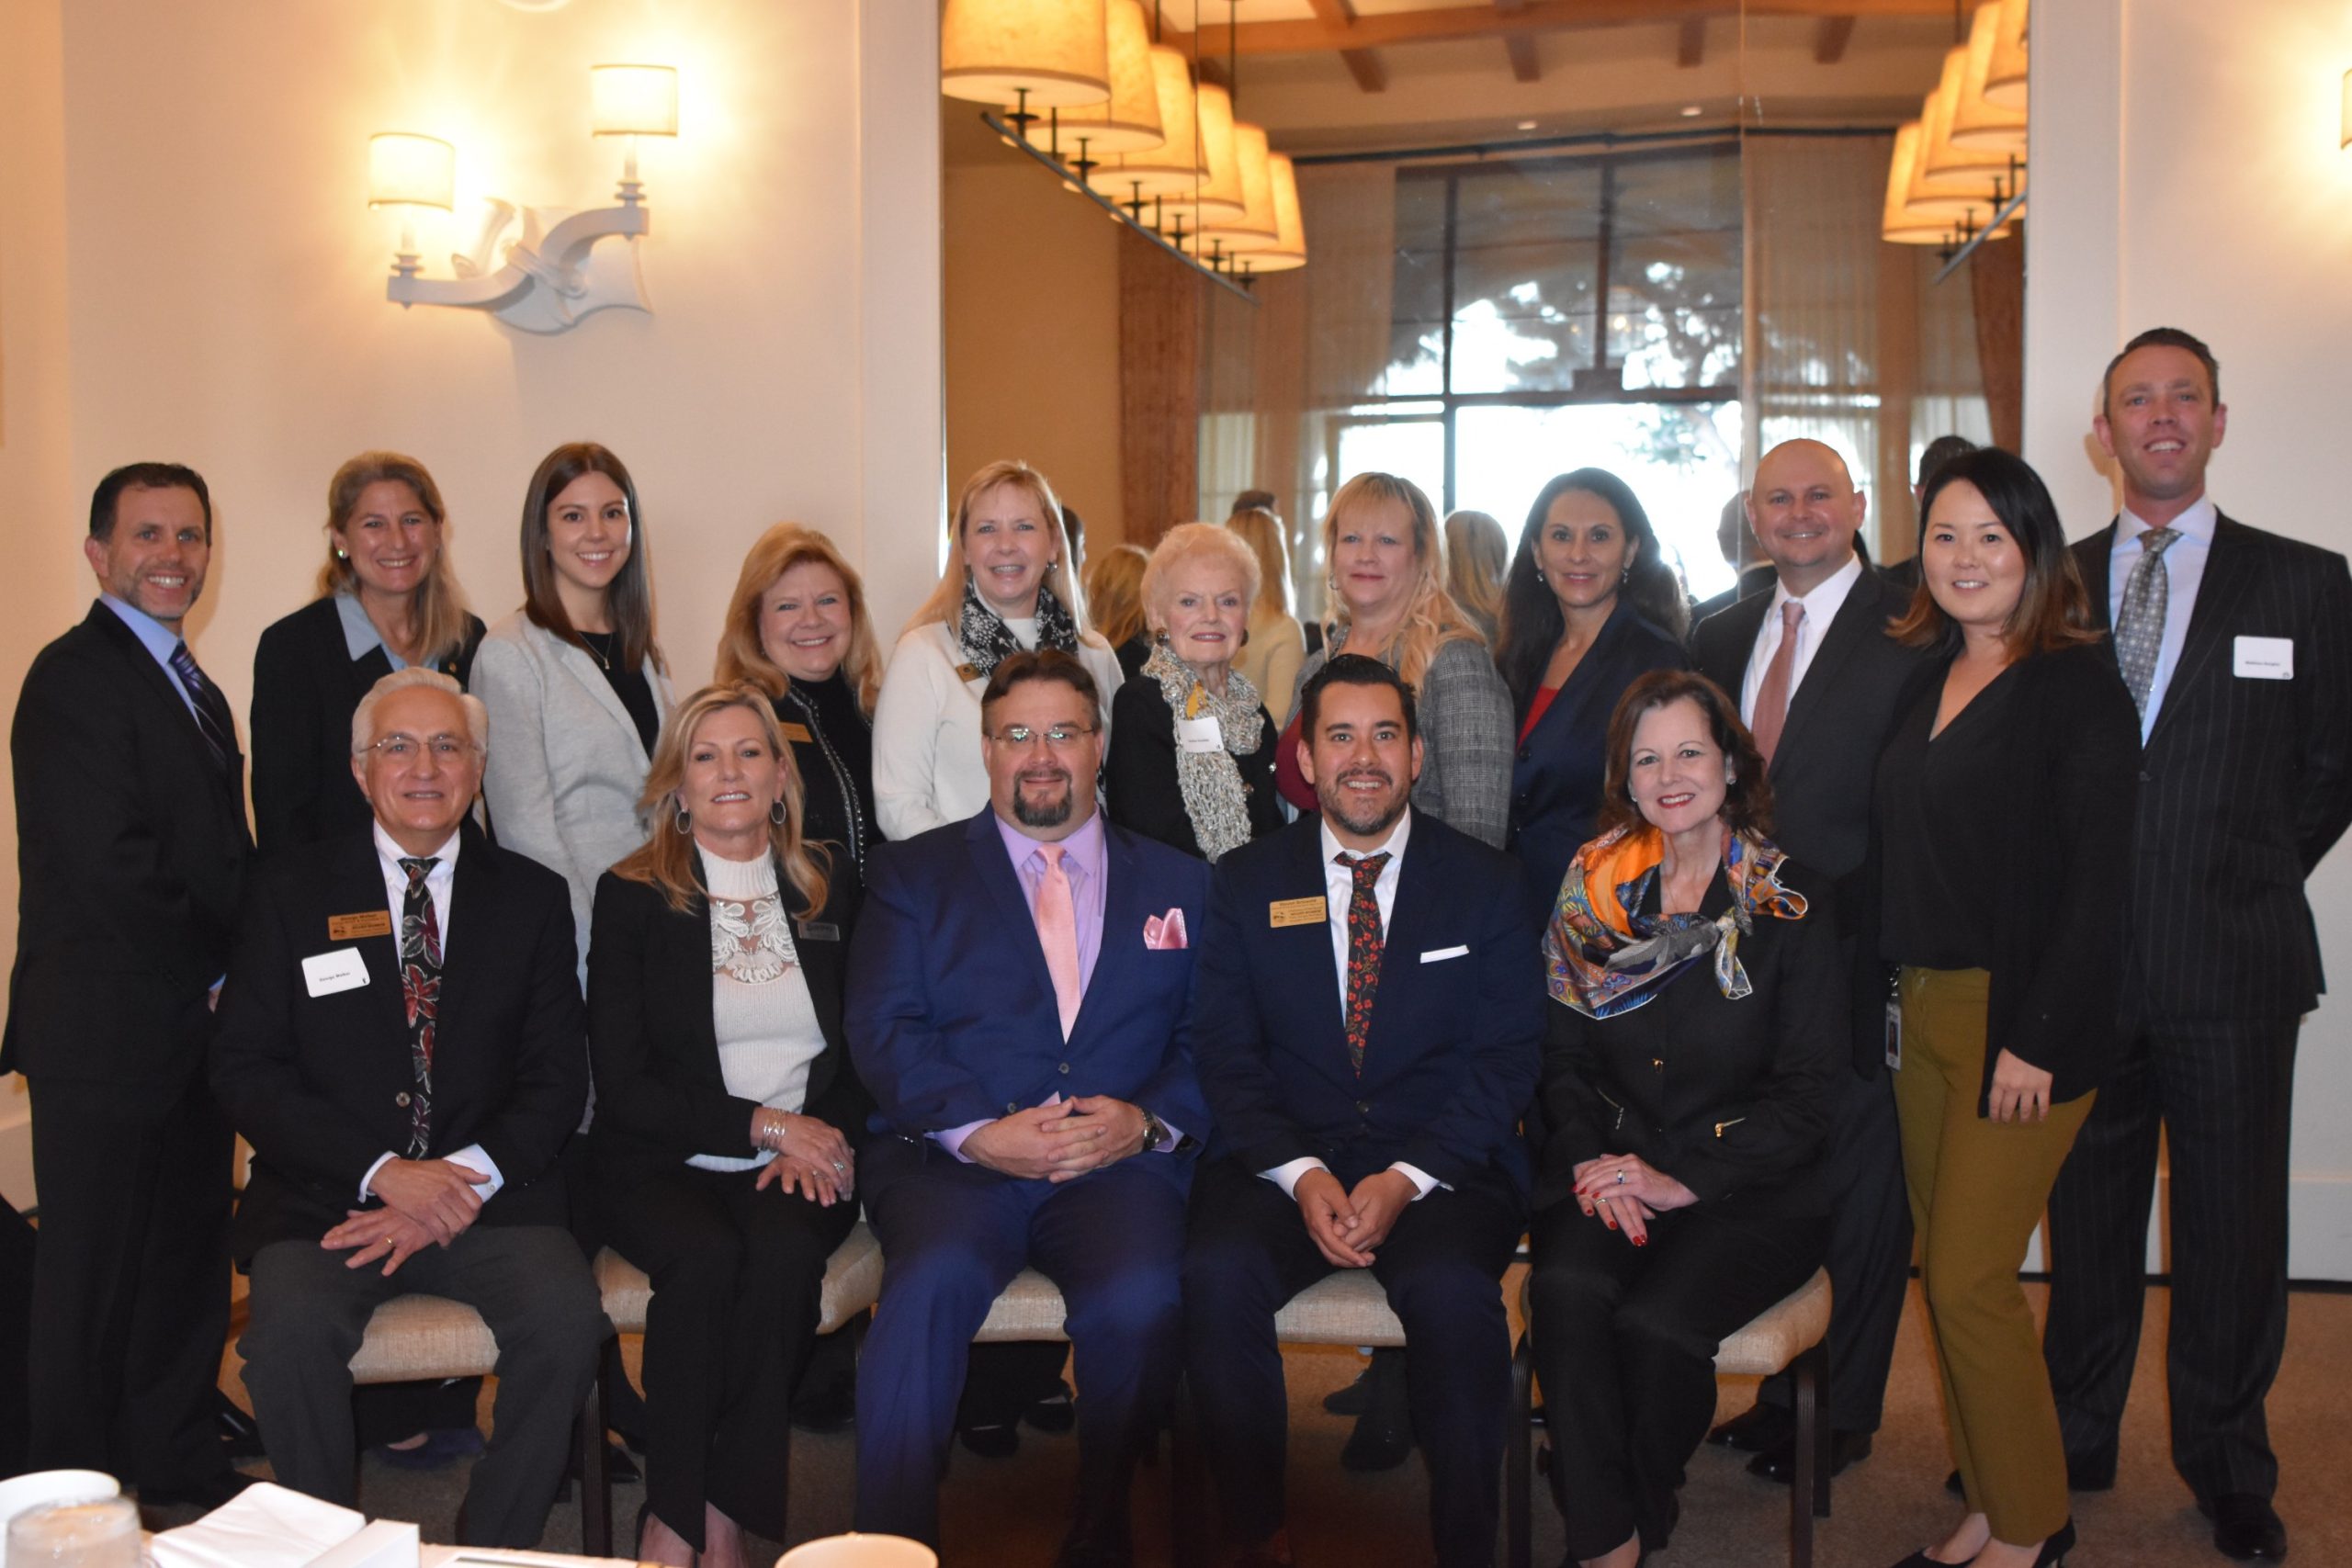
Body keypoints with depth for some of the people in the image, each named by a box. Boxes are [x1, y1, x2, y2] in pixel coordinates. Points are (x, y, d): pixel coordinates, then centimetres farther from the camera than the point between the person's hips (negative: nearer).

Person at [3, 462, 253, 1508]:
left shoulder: (196, 691, 17)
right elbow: (109, 864, -21)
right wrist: (221, 971, -11)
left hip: (193, 1028, 9)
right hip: (105, 1032, -9)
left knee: (188, 1259, 16)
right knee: (93, 1275, 3)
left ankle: (176, 1460, 30)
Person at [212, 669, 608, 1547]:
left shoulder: (532, 898, 10)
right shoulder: (291, 895, 7)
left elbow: (557, 1076, 5)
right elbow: (244, 1070, 0)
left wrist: (464, 1181, -12)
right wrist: (382, 1172, -13)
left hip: (488, 1197, 1)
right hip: (328, 1197, 0)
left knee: (567, 1317, -27)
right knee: (289, 1332, -30)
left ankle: (495, 1549, -9)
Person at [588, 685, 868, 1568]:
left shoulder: (831, 887, 12)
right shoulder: (631, 897, 4)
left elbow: (867, 1050, 12)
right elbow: (621, 1084, -2)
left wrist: (823, 1140, -9)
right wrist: (762, 1125, -11)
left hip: (806, 1164, 1)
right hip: (665, 1164, -1)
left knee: (783, 1253, -31)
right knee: (706, 1256, -33)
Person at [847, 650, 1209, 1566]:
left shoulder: (1178, 884, 18)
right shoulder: (912, 873, 14)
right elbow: (884, 1033, 1)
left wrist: (1145, 1120, -10)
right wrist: (979, 1131, -14)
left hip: (1116, 1167, 1)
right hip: (952, 1163, 0)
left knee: (1142, 1295, -30)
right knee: (932, 1277, -32)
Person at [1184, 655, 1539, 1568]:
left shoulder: (1485, 884, 7)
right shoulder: (1246, 884, 9)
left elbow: (1505, 1059, 1)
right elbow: (1227, 1055, 4)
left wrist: (1407, 1180, -13)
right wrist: (1300, 1175, -13)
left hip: (1444, 1165, -1)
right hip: (1287, 1157, 1)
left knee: (1454, 1290, -32)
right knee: (1217, 1273, -28)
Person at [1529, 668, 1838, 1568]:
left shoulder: (1792, 905, -1)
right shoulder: (1592, 892, 9)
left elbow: (1807, 1094, -4)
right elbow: (1563, 1060, 10)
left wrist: (1682, 1182, -14)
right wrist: (1590, 1162, -9)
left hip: (1747, 1182, -2)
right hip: (1611, 1167, 3)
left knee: (1656, 1322, -28)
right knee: (1567, 1290, -29)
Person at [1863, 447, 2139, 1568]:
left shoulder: (2077, 688, -9)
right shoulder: (1924, 685, 12)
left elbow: (2098, 883, -13)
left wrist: (2038, 1040, -17)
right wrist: (1886, 1003, 5)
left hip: (2018, 1021, -7)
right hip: (1920, 1013, 7)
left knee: (1970, 1279, -4)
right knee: (1942, 1274, 11)